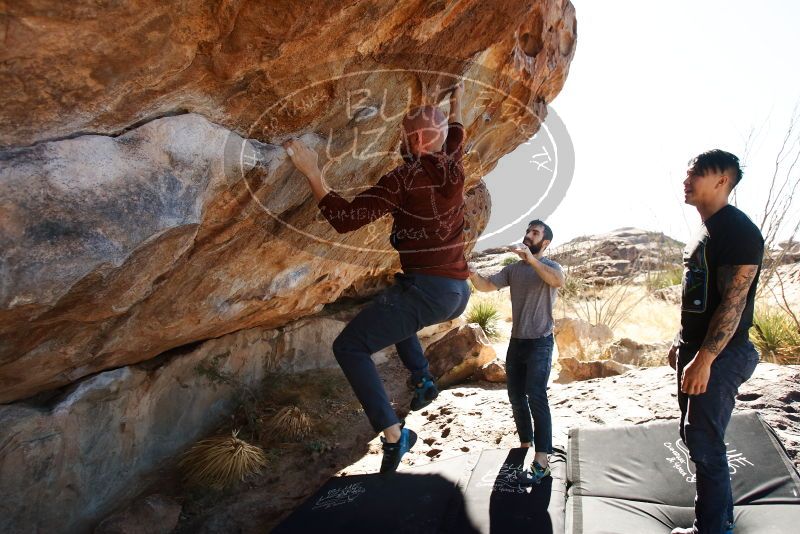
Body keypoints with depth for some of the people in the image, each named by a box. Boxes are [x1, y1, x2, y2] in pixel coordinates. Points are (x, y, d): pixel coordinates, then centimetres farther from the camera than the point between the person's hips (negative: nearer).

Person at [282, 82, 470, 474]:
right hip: (459, 294, 8)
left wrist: (312, 173, -13)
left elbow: (345, 219, -16)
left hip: (426, 289, -8)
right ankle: (423, 379, 26)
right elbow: (456, 134, 33)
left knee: (349, 347, -5)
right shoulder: (454, 167, 7)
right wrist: (456, 105, 50)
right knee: (395, 315, 37)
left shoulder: (405, 178, -12)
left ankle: (393, 433, -12)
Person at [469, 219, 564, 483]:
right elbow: (487, 286, -1)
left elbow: (559, 281, -30)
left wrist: (532, 259, -42)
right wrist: (473, 275, -23)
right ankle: (525, 444, 30)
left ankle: (542, 460, -15)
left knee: (536, 396, -17)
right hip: (516, 342, 6)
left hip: (540, 343, -6)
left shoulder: (550, 266, -6)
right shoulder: (513, 269, 9)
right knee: (516, 397, 13)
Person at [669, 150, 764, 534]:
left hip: (719, 355, -10)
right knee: (694, 436, 17)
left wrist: (704, 359, -25)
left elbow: (733, 302, -22)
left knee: (704, 443, -2)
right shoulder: (704, 230, 14)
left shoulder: (737, 230, -16)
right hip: (695, 348, 10)